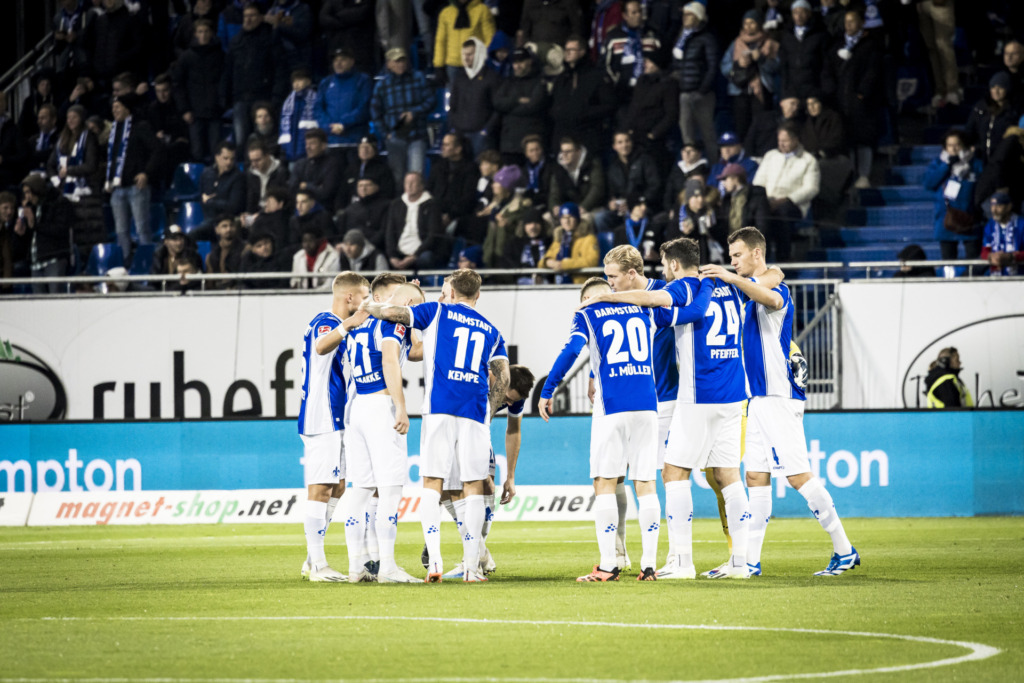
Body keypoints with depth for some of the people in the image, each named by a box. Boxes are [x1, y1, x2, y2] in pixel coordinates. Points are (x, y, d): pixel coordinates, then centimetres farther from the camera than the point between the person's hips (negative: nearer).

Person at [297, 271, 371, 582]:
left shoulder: (335, 325, 19)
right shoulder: (325, 323, -13)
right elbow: (321, 346, -36)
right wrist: (346, 326, -53)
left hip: (335, 420, 11)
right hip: (323, 419, -11)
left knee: (335, 487, 13)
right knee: (321, 489, -10)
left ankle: (314, 560, 18)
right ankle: (317, 564, -12)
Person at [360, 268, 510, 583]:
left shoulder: (438, 312, 10)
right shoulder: (491, 331, 19)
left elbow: (394, 313, -1)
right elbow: (502, 378, 9)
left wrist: (370, 307, 18)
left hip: (439, 407, -2)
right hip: (475, 411, 2)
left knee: (432, 483, 2)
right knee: (474, 486, 5)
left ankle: (434, 560, -12)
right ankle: (472, 566, 1)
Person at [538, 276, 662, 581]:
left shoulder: (587, 315, 4)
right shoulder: (642, 310, 17)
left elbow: (570, 352, -10)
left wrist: (546, 392, -2)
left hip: (612, 407, -4)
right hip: (647, 404, 4)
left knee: (605, 484, 1)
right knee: (645, 484, 5)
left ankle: (608, 565, -5)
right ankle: (649, 564, 2)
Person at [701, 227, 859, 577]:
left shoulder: (775, 286, -11)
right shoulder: (749, 293, 19)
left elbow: (772, 299, -38)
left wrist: (733, 279, -49)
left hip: (778, 397, -10)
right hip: (757, 400, 10)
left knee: (798, 475, -10)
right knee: (756, 478, 6)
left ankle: (844, 551, -4)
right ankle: (751, 561, 6)